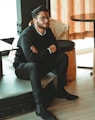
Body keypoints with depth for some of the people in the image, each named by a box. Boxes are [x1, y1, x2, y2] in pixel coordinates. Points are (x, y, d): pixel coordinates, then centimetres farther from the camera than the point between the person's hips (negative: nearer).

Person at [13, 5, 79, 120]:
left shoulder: (47, 31, -3)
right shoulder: (26, 35, -25)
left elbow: (56, 48, -5)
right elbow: (31, 58, -34)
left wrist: (39, 52, -22)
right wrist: (48, 50, -21)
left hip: (41, 63, 7)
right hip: (23, 67, -7)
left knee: (63, 56, -6)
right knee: (34, 66, -41)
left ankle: (60, 90, 2)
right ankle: (39, 107, -40)